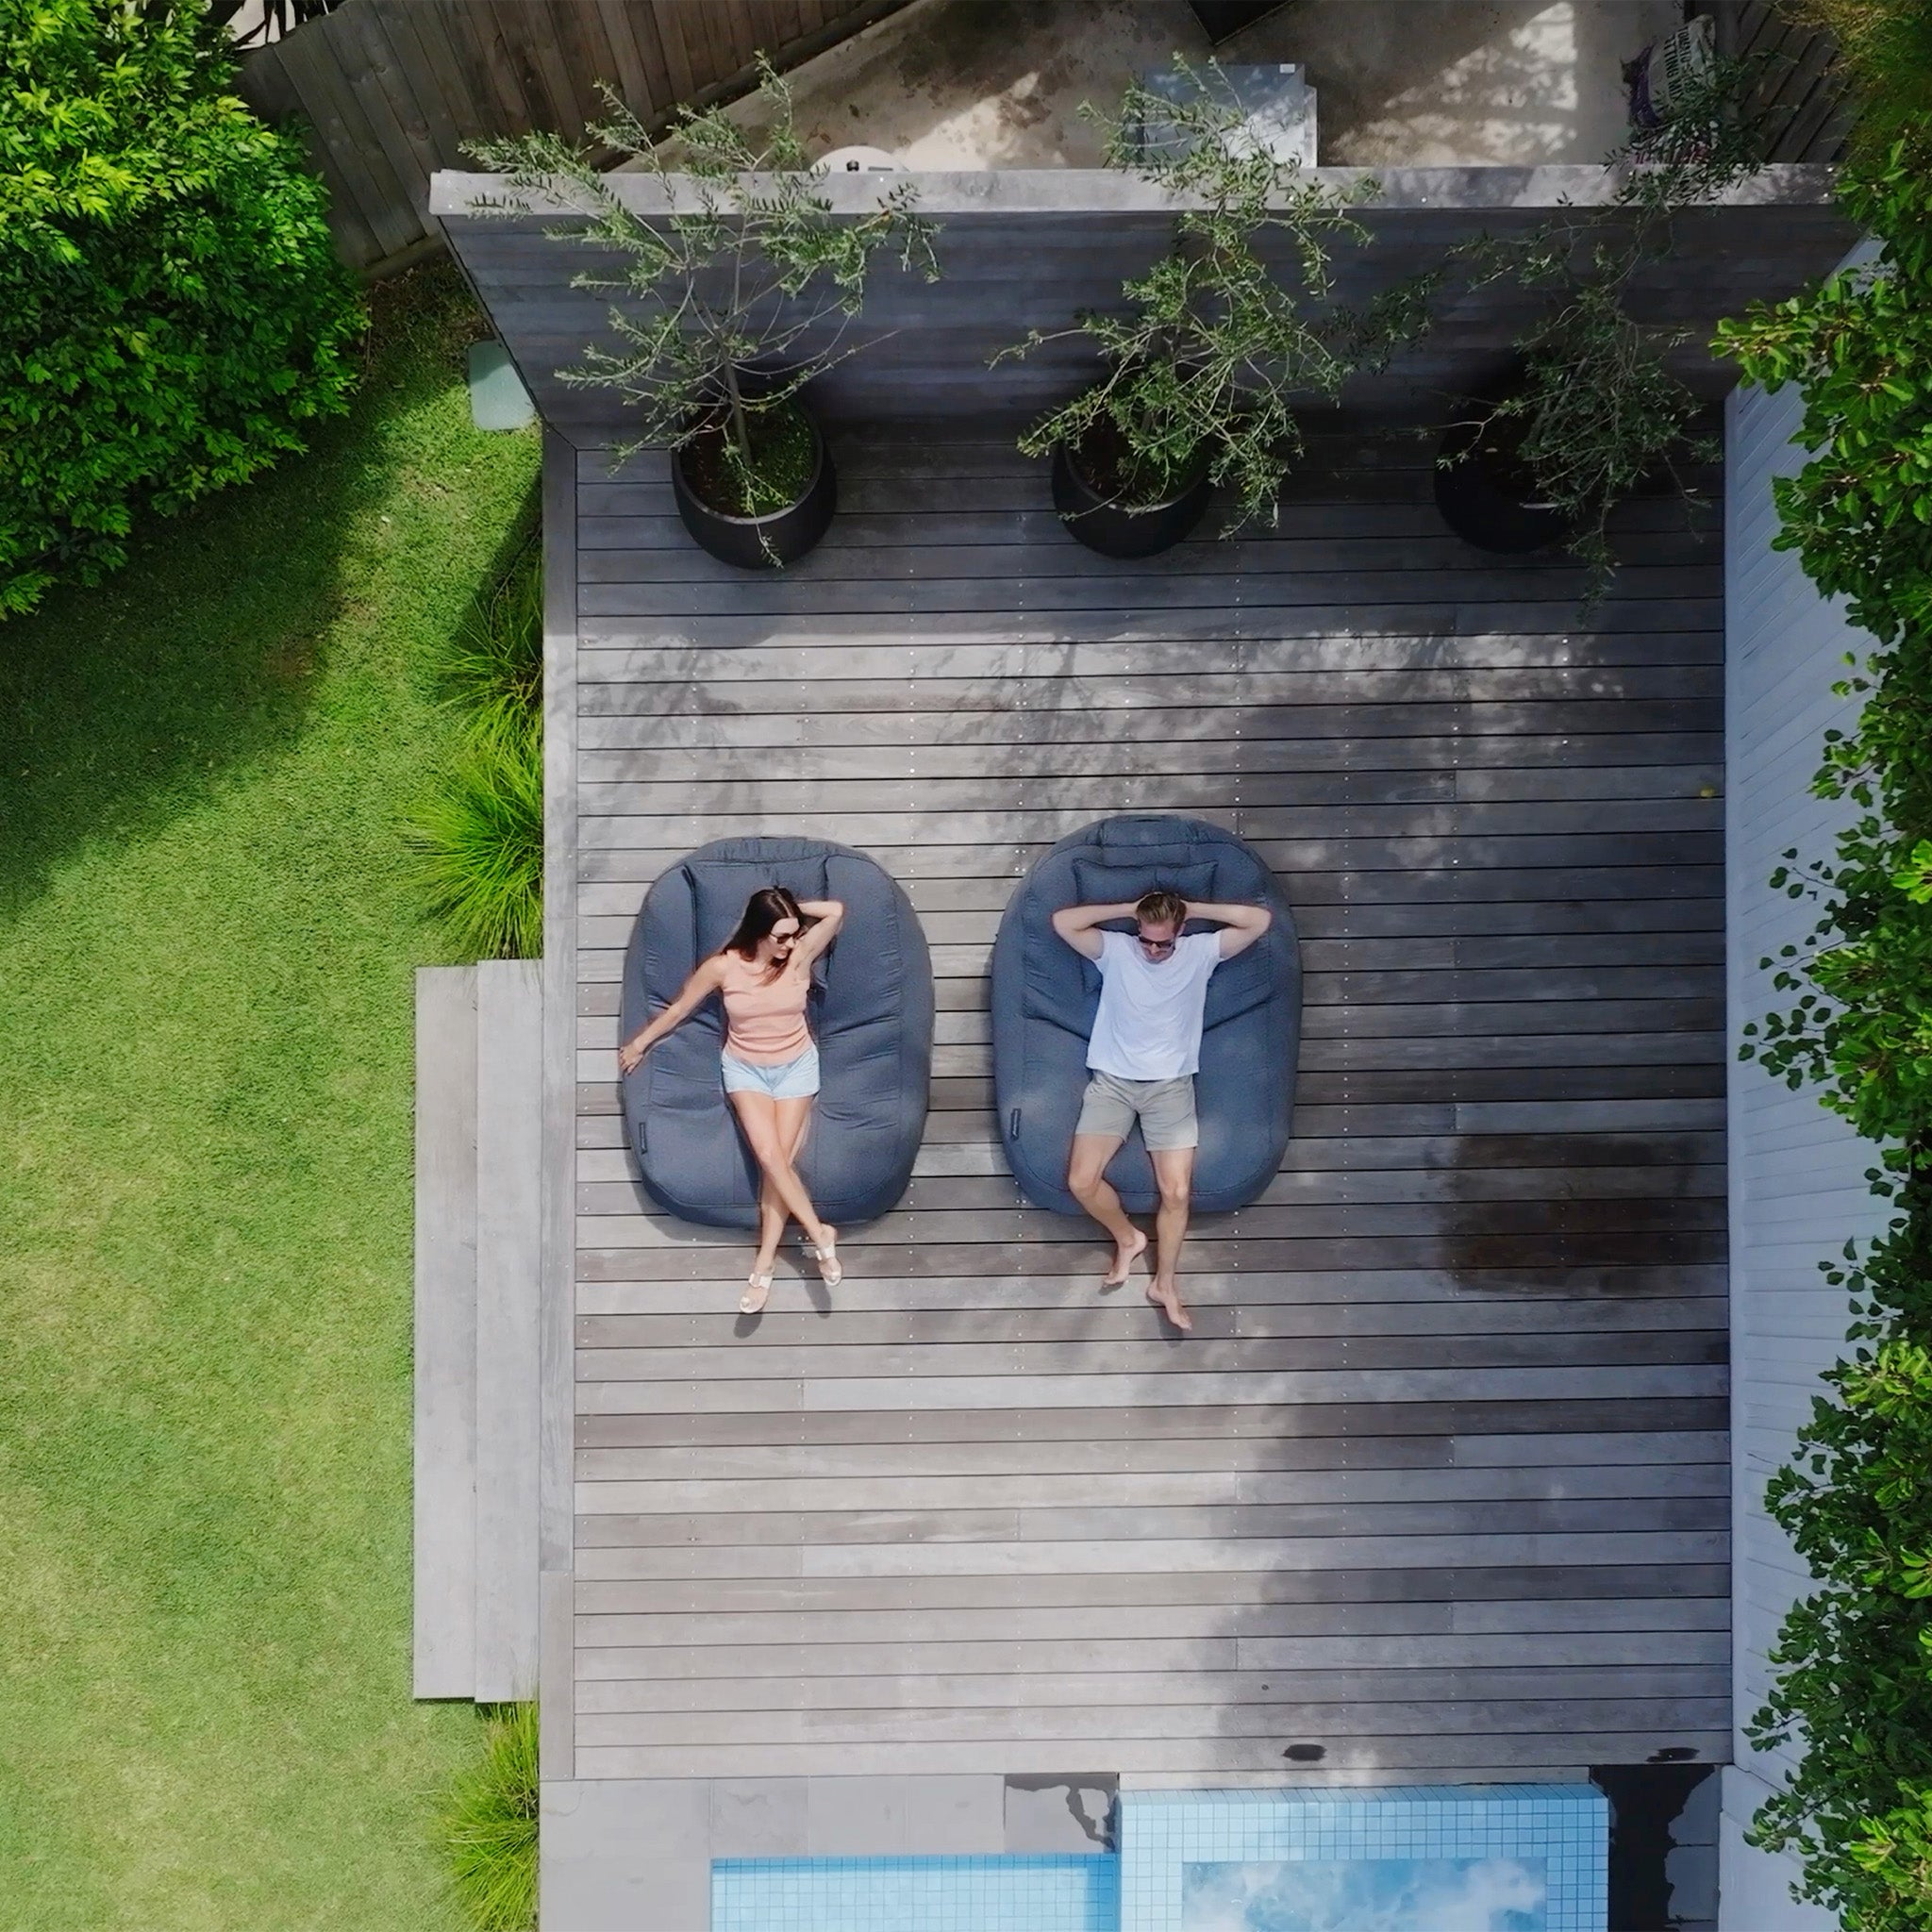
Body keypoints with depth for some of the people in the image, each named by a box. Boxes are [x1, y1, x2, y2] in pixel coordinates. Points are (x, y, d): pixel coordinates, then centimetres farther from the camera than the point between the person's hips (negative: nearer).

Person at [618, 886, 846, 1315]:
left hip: (796, 1066, 0)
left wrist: (792, 909, -14)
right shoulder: (723, 966, -17)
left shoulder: (800, 956, -16)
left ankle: (763, 1265, 0)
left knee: (779, 1160, -5)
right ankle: (820, 1235, 0)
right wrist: (640, 1043, 9)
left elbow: (836, 910, -21)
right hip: (745, 1069, 0)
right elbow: (679, 1009, -3)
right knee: (770, 1157, -16)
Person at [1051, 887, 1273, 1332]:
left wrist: (1192, 908, -2)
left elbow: (1261, 920, -5)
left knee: (1177, 1191, -11)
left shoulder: (1201, 951, 2)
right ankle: (1128, 1237, 16)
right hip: (1112, 1082, 1)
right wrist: (1127, 908, -4)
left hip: (1170, 1086, 0)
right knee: (1082, 1181, -14)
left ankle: (1164, 1283, 11)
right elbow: (1062, 922, -11)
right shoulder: (1115, 950, 2)